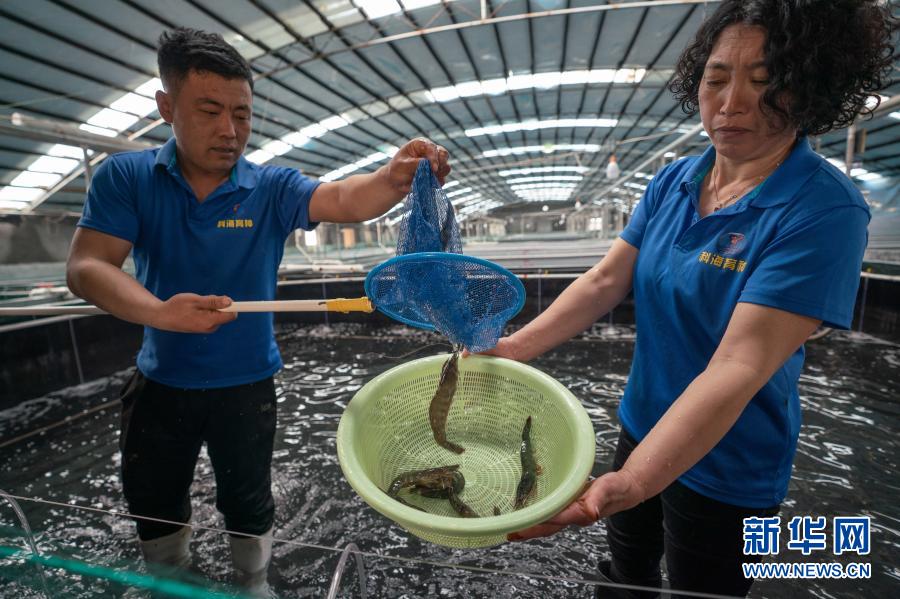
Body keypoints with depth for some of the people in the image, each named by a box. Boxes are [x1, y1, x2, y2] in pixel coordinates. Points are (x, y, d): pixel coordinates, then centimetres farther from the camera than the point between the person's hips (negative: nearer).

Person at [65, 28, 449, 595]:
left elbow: (345, 199, -31)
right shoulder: (125, 177, -10)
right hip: (159, 384, 2)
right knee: (154, 510, 24)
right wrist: (161, 312, -34)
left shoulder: (273, 189, -14)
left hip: (245, 385, -1)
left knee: (248, 508, 20)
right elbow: (86, 266, -16)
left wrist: (396, 179, -52)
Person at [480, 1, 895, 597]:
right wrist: (514, 347, -19)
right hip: (644, 423, 5)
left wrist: (626, 486, -42)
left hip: (724, 466, -5)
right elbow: (607, 280, -9)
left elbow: (740, 366, -32)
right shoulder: (674, 181, -6)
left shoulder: (822, 209, -24)